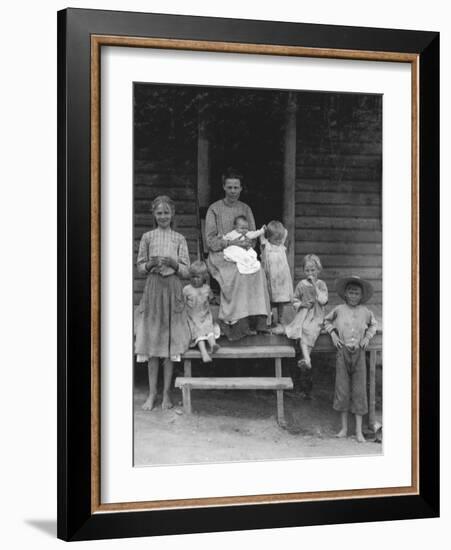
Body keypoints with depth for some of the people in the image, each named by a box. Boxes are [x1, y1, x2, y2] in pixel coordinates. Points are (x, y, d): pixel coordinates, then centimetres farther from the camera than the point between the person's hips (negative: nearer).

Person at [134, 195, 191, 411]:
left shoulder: (179, 239, 6)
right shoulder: (147, 237, 6)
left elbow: (186, 271, 3)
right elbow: (140, 267, 8)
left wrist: (173, 263, -16)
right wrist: (151, 264, -12)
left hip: (173, 290, 0)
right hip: (153, 288, 0)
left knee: (170, 342, 1)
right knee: (151, 340, 1)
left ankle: (166, 392, 9)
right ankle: (152, 392, 10)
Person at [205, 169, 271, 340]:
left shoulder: (245, 209, 15)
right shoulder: (214, 209, 3)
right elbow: (210, 239, -3)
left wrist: (247, 243, -10)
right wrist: (231, 243, -17)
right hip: (221, 256, -3)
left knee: (258, 272, -28)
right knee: (238, 275, -34)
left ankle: (258, 319, -30)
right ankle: (239, 324, -33)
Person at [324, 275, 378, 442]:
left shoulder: (366, 312, 5)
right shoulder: (339, 310, 1)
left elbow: (373, 325, 24)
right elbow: (327, 321, 17)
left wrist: (368, 337, 8)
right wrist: (332, 333, 2)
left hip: (359, 353, 1)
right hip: (343, 352, -1)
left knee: (359, 390, 1)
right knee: (342, 389, 2)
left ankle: (359, 431, 7)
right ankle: (344, 428, 13)